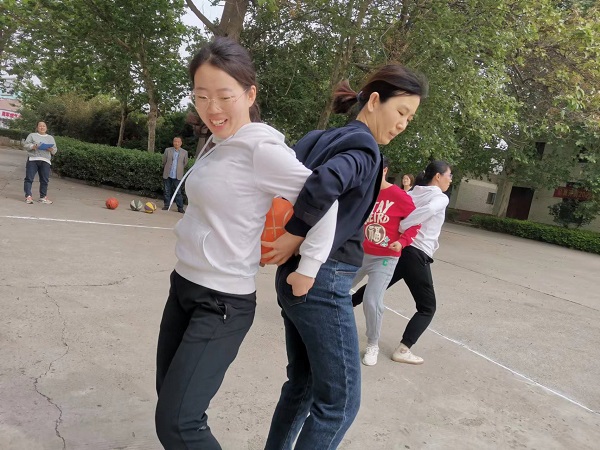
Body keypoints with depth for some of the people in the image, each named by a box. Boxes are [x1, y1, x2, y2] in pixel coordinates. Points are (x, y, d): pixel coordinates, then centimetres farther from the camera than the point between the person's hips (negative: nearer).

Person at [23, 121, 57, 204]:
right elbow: (26, 145, 4)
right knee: (29, 178, -6)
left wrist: (51, 149, -8)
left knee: (45, 180, -1)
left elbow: (55, 150, 15)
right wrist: (33, 146, -15)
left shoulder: (50, 138, 21)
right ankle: (28, 196, -6)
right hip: (33, 159, -2)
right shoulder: (32, 135, 14)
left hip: (45, 161, 2)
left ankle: (43, 197, 7)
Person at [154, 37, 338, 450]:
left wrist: (308, 268, -18)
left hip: (223, 303, -8)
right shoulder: (216, 143, 7)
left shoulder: (261, 148, -19)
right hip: (183, 286, 9)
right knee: (168, 398, 19)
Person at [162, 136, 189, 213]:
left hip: (177, 176, -2)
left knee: (178, 192, -3)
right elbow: (164, 162, 12)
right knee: (167, 191, 8)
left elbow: (185, 164, 12)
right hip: (167, 175, 2)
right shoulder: (167, 150, 4)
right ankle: (166, 205, 18)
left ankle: (180, 207, 0)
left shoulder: (184, 152, 3)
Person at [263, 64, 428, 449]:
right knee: (340, 400, 4)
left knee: (303, 384, 21)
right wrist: (295, 236, -21)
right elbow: (326, 182, -33)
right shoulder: (364, 146, -12)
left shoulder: (320, 139, 12)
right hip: (323, 281, -9)